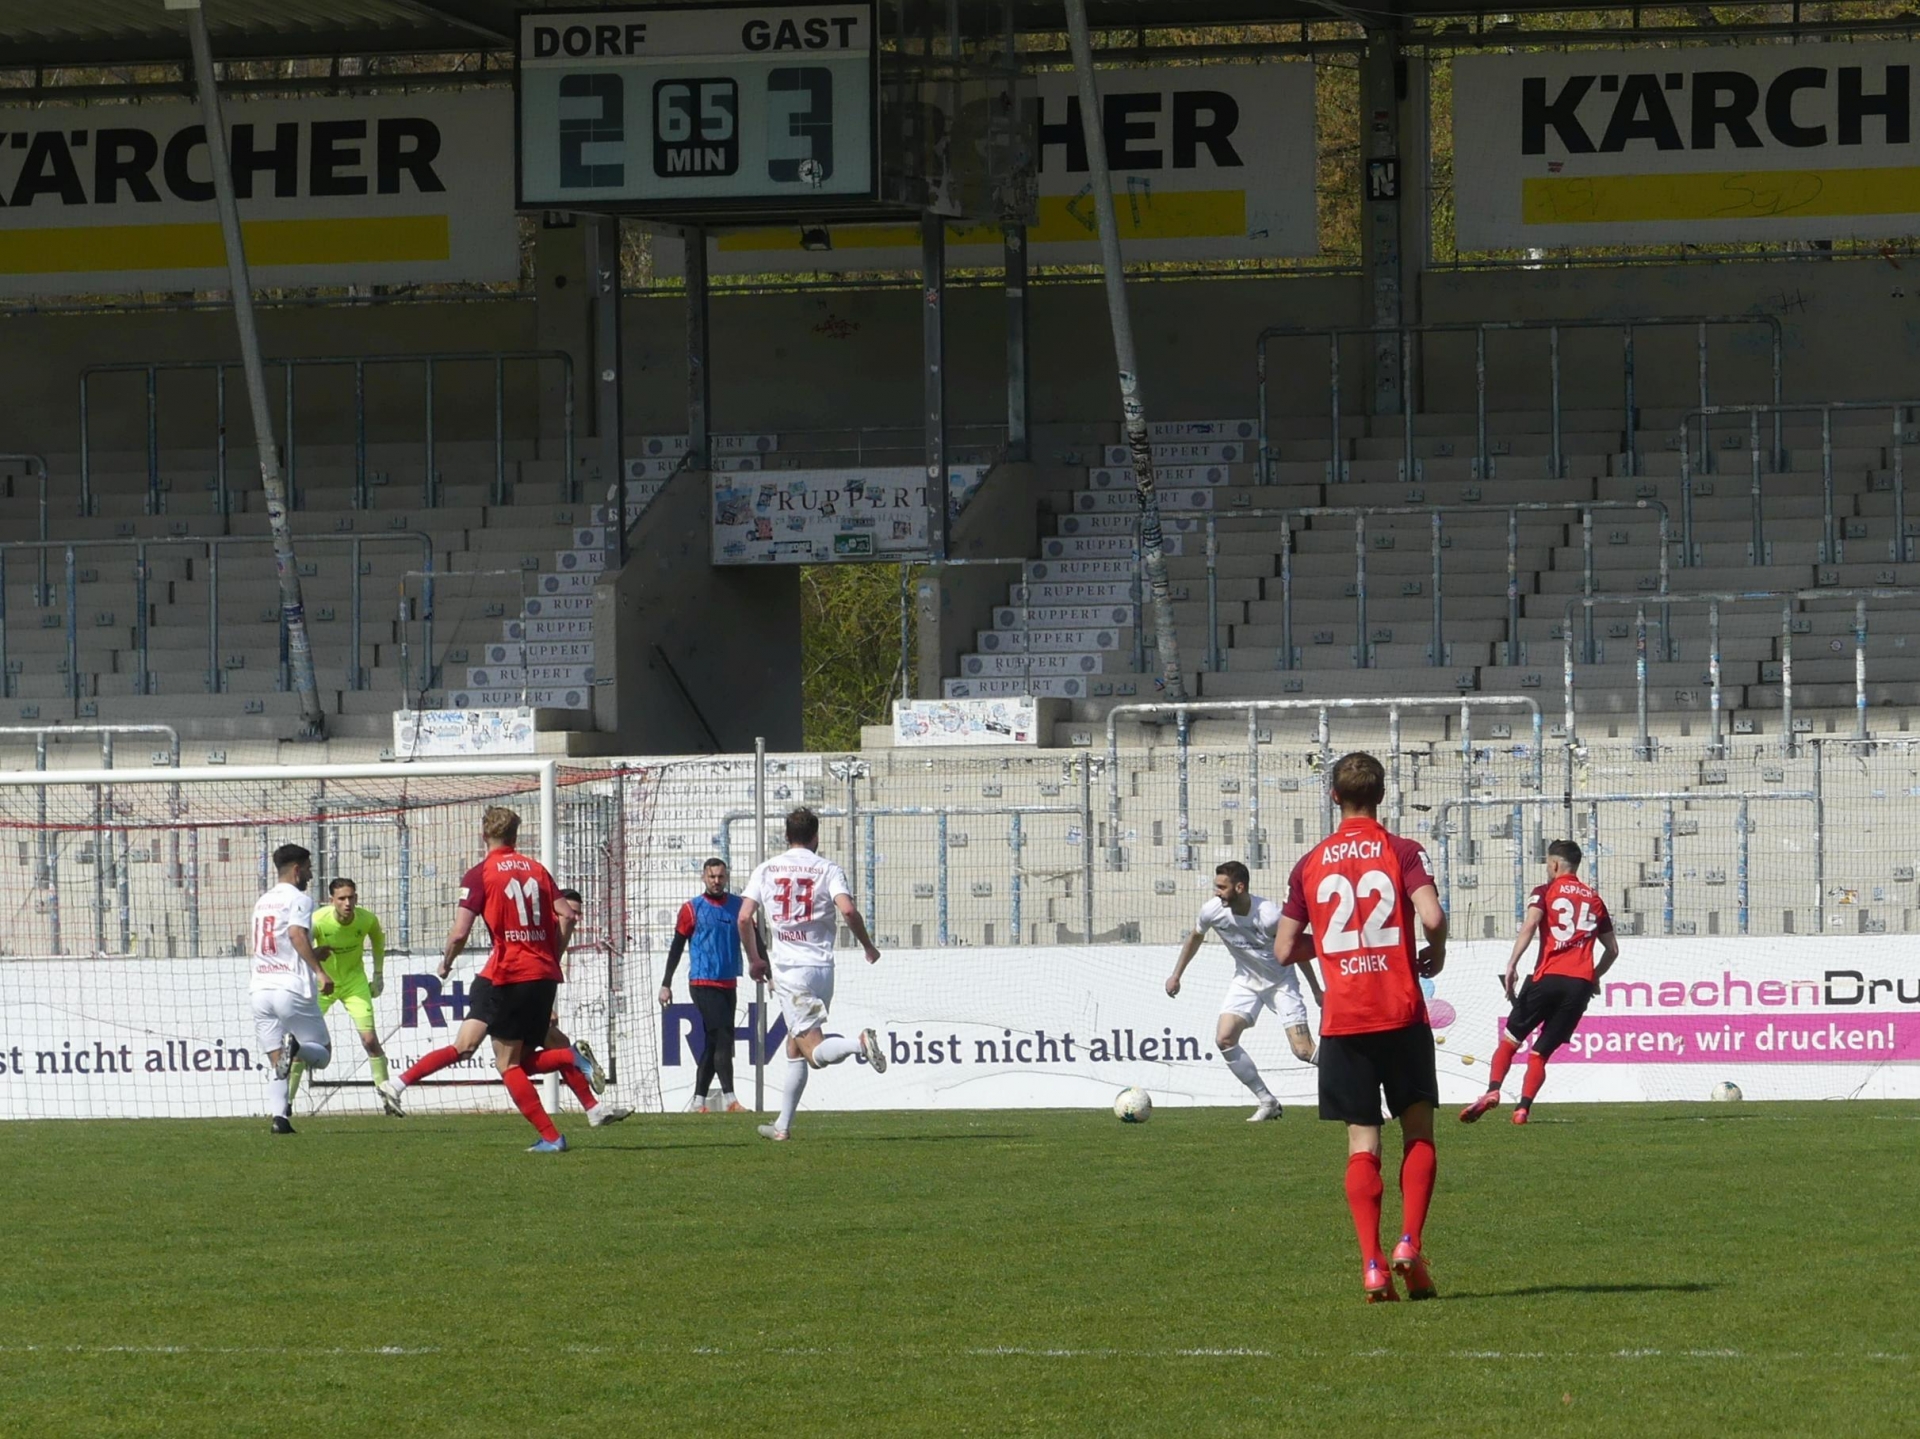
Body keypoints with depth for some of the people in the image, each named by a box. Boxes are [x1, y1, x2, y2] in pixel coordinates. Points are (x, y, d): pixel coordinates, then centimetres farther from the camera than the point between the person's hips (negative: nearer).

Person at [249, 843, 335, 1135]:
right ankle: (295, 1047, -28)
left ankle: (277, 1116, -14)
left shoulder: (262, 902, 20)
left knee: (275, 1062, 5)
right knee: (322, 1052, 4)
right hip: (292, 989, -6)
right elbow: (297, 934, -21)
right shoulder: (298, 899, -3)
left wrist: (312, 955, 37)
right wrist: (319, 970, -27)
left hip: (261, 990, 6)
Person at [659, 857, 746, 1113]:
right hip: (703, 984, -5)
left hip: (728, 984, 5)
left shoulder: (738, 906, 9)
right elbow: (676, 947, 1)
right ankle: (728, 1098, -15)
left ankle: (699, 1101, 13)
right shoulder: (692, 909, -2)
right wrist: (666, 984, -2)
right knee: (722, 1038, -14)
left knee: (713, 1043, 7)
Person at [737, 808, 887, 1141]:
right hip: (821, 966, 2)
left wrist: (754, 959, 13)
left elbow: (744, 918, -2)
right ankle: (784, 1125, 15)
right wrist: (868, 946, 2)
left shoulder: (767, 870, 5)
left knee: (815, 1052, -9)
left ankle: (859, 1044, -40)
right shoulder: (827, 869, 3)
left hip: (788, 968, -2)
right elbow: (847, 910, -13)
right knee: (795, 1045, 16)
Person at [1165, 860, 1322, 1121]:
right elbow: (1195, 938, 7)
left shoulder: (1269, 915, -30)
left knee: (1303, 1051, -13)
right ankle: (1267, 1102, 1)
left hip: (1280, 980, -5)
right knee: (1224, 1039, -13)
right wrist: (1176, 975, 12)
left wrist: (1316, 990, -5)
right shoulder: (1212, 911, -18)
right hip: (1245, 981, 5)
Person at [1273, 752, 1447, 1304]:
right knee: (1419, 1131, 11)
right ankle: (1410, 1244, -5)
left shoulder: (1310, 864, 7)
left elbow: (1285, 948, 8)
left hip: (1341, 1022, 2)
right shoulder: (1402, 851, -2)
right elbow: (1431, 915, -17)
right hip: (1401, 1014, -2)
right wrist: (1436, 953, 5)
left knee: (1361, 1141, 3)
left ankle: (1372, 1265, -7)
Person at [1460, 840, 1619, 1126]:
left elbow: (1529, 926, -13)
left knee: (1510, 1038, 9)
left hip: (1548, 977, -3)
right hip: (1581, 984, 3)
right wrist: (1594, 977, 37)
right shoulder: (1594, 899, 19)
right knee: (1541, 1051, 8)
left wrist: (1511, 965, -17)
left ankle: (1493, 1090, -10)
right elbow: (1612, 949, 23)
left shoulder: (1546, 892, 6)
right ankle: (1523, 1108, -6)